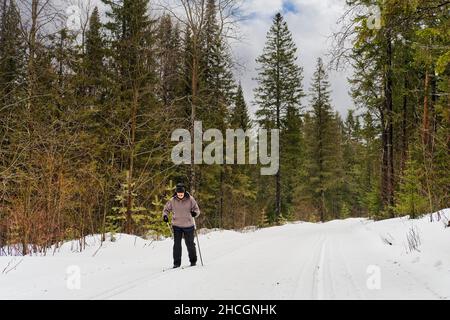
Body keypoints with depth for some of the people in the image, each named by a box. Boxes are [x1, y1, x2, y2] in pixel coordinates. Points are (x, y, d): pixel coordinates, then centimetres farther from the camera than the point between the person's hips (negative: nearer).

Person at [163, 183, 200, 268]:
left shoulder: (190, 199, -8)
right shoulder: (172, 200, -4)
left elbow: (197, 209, -3)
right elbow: (166, 209, 9)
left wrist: (195, 213, -26)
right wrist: (165, 215, -11)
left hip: (188, 225, -1)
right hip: (176, 225, 1)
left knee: (190, 244, 8)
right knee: (177, 244, -3)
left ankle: (193, 261, 27)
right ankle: (176, 263, 9)